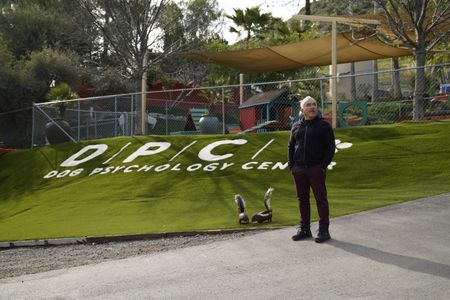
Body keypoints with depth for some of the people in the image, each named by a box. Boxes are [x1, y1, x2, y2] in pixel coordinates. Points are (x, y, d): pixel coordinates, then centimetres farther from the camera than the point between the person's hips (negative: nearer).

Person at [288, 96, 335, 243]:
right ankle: (304, 229, 18)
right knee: (302, 199, 9)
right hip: (299, 169, 4)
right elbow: (290, 146, 18)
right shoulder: (296, 126, 12)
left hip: (316, 168, -4)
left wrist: (323, 166, -10)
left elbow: (331, 147, -3)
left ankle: (324, 230, 4)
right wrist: (291, 165, 8)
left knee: (321, 199, -2)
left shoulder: (323, 125, -1)